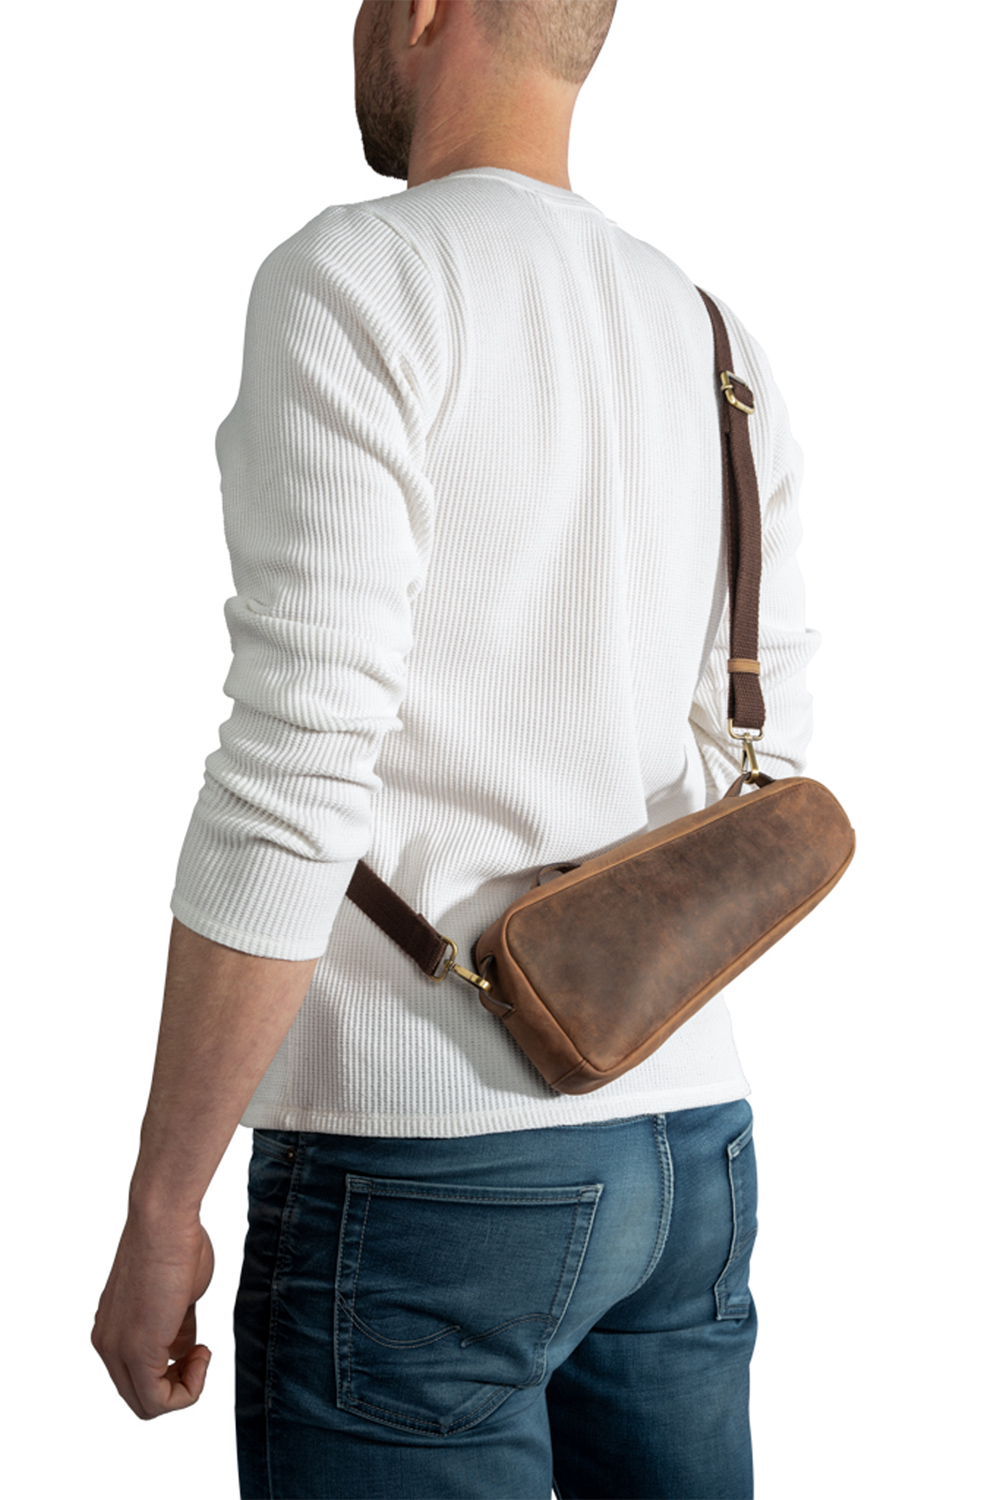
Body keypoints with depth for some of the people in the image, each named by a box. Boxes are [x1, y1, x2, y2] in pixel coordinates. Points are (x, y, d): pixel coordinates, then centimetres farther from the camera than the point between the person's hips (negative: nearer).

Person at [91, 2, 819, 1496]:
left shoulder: (359, 277, -10)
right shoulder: (723, 355, 11)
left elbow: (294, 776, -17)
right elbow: (757, 776, 13)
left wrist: (158, 1212, -10)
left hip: (425, 1157, -7)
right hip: (688, 1148, 7)